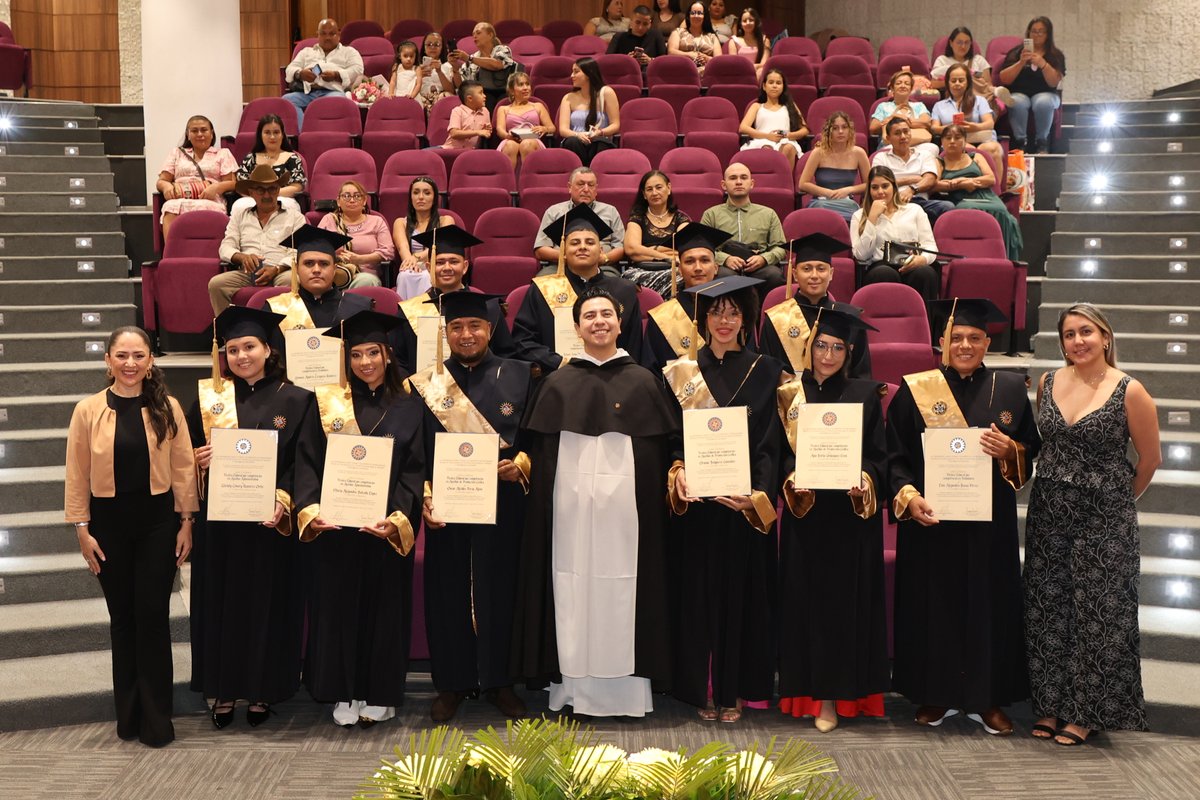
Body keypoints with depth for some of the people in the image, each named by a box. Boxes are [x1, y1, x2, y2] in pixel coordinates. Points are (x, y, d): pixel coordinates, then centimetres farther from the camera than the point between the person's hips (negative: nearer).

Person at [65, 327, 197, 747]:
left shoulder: (167, 408, -2)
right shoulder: (88, 411, -3)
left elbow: (184, 468, 1)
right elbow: (77, 476, 0)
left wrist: (186, 522, -1)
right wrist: (82, 529, -2)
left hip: (158, 520, 0)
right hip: (109, 522, 1)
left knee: (153, 615, 1)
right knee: (122, 616, 10)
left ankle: (156, 717, 11)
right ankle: (128, 714, 22)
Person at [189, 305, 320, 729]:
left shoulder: (295, 400, 0)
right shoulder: (208, 397, 7)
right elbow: (188, 453, 11)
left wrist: (283, 500, -19)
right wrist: (198, 460, -12)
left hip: (270, 521, -2)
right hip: (220, 520, 2)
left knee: (267, 603, 5)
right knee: (222, 602, 6)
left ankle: (262, 691, 18)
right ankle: (223, 690, 18)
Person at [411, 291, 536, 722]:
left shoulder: (519, 376, 7)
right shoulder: (425, 383, 7)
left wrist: (521, 463, -12)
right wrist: (424, 495, -7)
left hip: (503, 503, 0)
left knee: (499, 590, 5)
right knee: (448, 593, 5)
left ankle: (497, 680, 18)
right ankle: (452, 683, 17)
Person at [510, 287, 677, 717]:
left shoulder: (643, 382, 9)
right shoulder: (558, 384, 10)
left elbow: (660, 451, 5)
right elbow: (539, 453, 8)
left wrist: (658, 496, -5)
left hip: (624, 506, 0)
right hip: (570, 506, 1)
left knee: (622, 590, 0)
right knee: (572, 590, 1)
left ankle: (625, 688, 9)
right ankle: (573, 689, 8)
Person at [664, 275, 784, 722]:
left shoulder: (764, 372, 4)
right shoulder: (680, 372, 6)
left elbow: (769, 443, -2)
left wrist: (758, 496, -15)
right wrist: (677, 472, -15)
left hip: (745, 500, 0)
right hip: (695, 501, 0)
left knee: (742, 591, 4)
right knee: (698, 591, 3)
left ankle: (734, 690, 15)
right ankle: (702, 689, 15)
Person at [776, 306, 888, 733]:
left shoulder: (865, 394, 5)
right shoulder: (790, 394, 7)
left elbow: (879, 455, 3)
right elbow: (776, 454, 6)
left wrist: (865, 481, -16)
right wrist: (791, 481, -13)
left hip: (852, 514, -1)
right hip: (804, 513, 1)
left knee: (845, 598, 0)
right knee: (806, 597, 2)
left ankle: (834, 696, 7)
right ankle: (808, 688, 12)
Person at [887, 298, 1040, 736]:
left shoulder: (1010, 389, 5)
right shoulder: (914, 389, -1)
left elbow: (1033, 451, 9)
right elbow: (895, 457, -1)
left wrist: (1010, 451, -13)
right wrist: (908, 496, -17)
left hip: (990, 523, 2)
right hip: (930, 519, -1)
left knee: (989, 605, 7)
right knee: (933, 606, 4)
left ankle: (986, 697, 20)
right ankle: (936, 695, 19)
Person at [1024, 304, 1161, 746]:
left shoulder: (1129, 391, -11)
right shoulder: (1048, 383, 2)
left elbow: (1150, 460, 0)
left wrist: (1116, 501, 10)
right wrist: (1059, 489, 12)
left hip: (1104, 520, -4)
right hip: (1048, 513, 4)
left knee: (1096, 612, 4)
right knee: (1047, 609, 10)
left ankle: (1086, 713, 18)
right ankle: (1051, 705, 24)